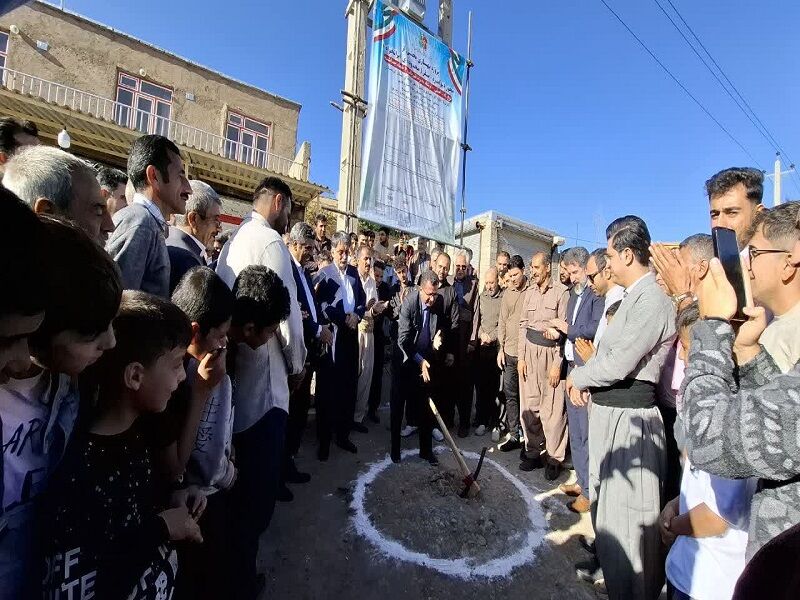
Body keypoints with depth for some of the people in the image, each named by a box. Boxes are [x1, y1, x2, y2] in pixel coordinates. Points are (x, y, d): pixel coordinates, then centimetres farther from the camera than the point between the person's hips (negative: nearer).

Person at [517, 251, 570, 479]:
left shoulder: (561, 292, -7)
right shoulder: (529, 292, 11)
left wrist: (557, 364, -11)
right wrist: (520, 357, 6)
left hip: (551, 352, -5)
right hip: (529, 351, 5)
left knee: (552, 408, 0)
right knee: (529, 404, 10)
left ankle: (554, 458, 17)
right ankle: (533, 452, 25)